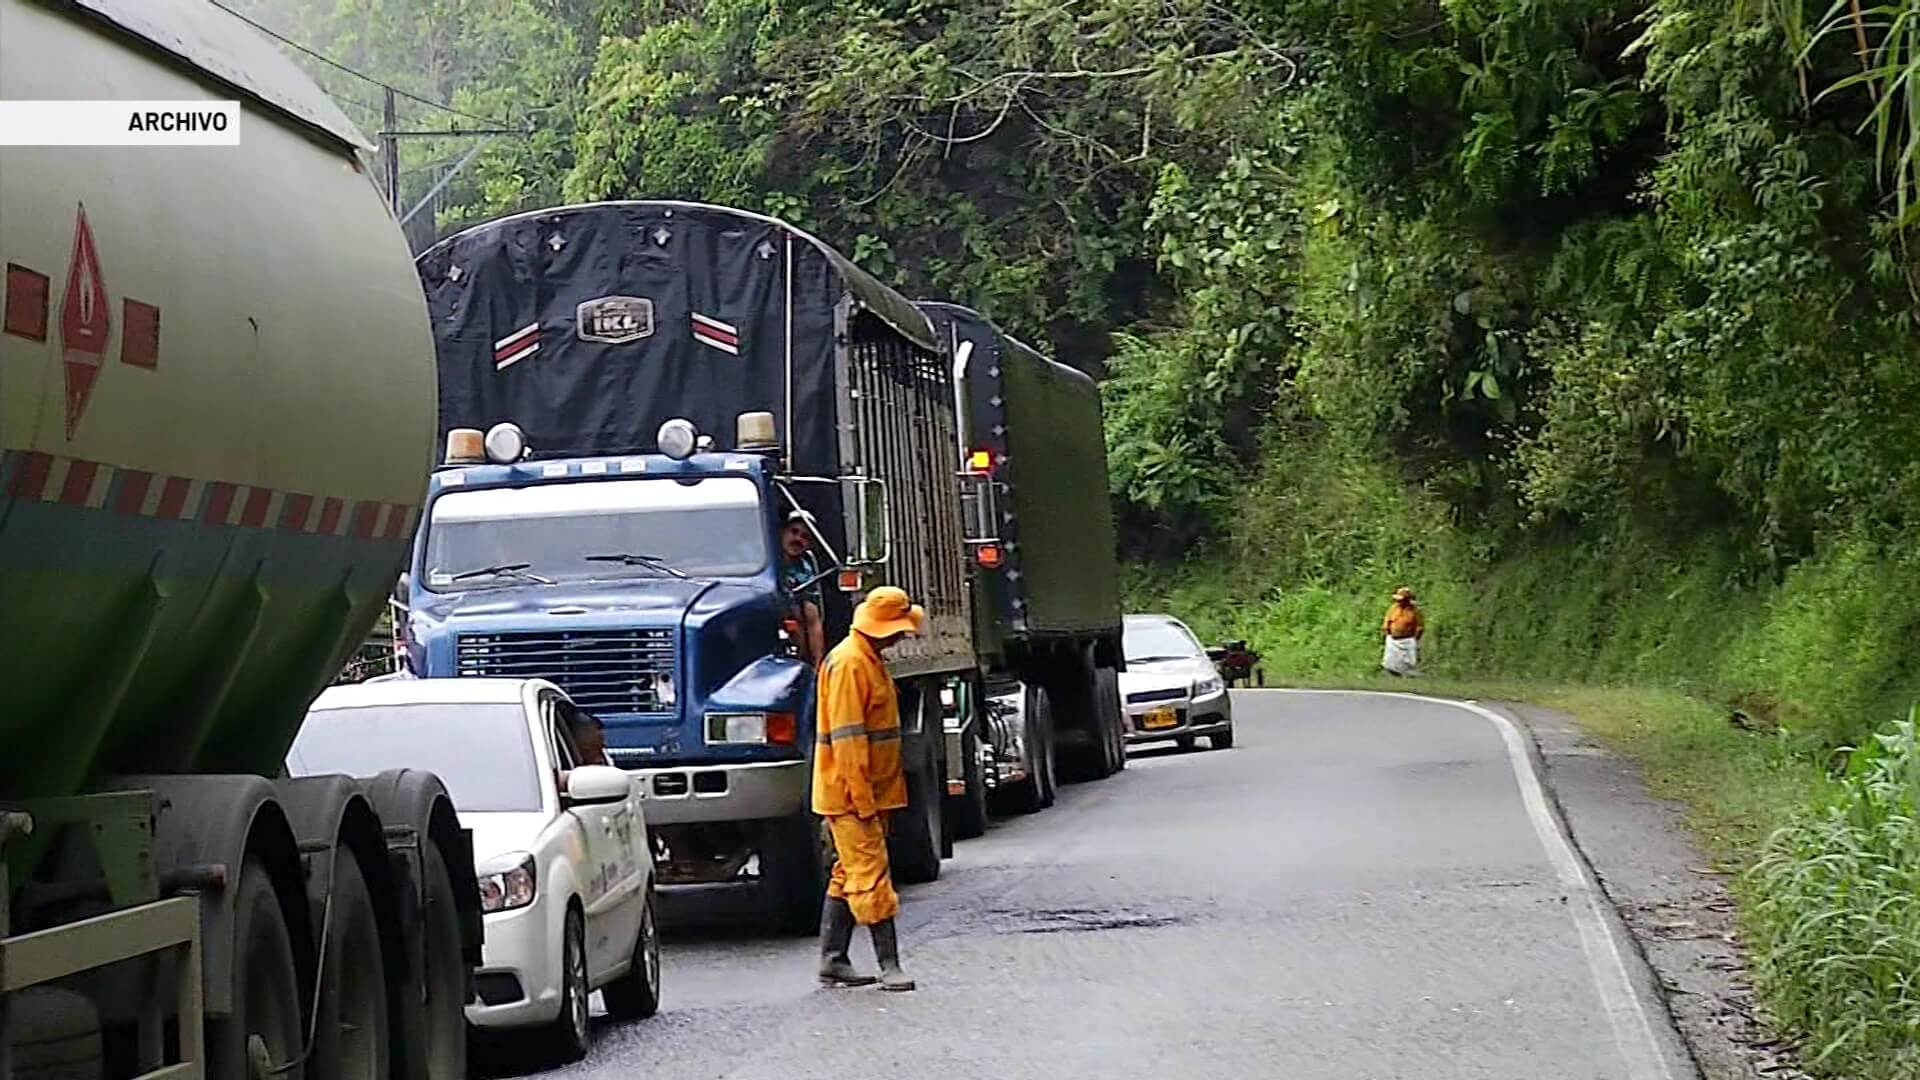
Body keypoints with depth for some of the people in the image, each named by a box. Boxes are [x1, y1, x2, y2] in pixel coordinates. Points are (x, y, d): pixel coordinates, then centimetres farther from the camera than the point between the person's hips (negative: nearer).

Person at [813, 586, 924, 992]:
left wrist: (875, 795, 23)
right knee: (871, 877, -10)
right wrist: (862, 798, -23)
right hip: (850, 794, -10)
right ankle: (889, 966, -10)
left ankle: (833, 961, 18)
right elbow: (846, 736, -21)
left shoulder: (869, 660, 16)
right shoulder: (849, 663, -17)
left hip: (870, 792, 10)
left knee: (848, 875, 13)